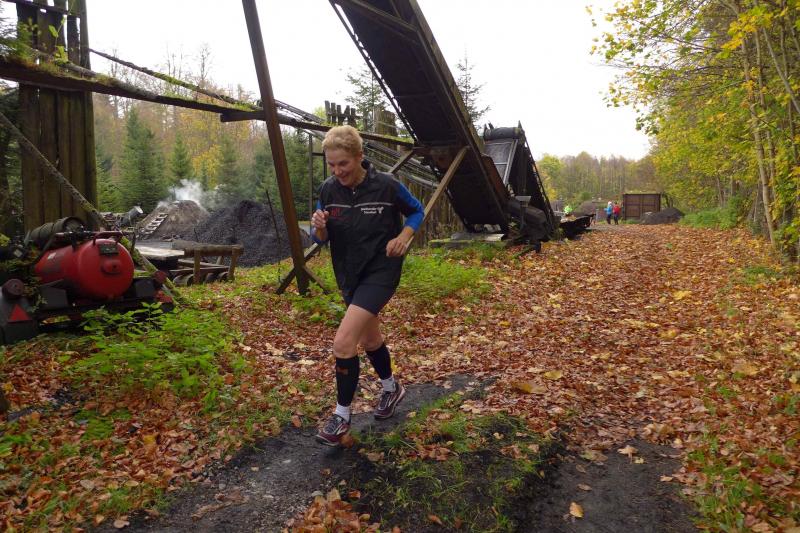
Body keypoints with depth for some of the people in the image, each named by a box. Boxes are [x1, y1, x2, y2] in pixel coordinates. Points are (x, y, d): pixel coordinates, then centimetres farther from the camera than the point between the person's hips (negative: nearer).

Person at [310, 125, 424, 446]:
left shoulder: (386, 186, -16)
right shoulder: (328, 190, -5)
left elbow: (417, 211, 2)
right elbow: (321, 239, 3)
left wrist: (403, 237, -15)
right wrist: (319, 227, -20)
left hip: (380, 272, -6)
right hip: (348, 275, 6)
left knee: (343, 342, -16)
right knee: (369, 338, 21)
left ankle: (342, 416, 3)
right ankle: (392, 389, 48)